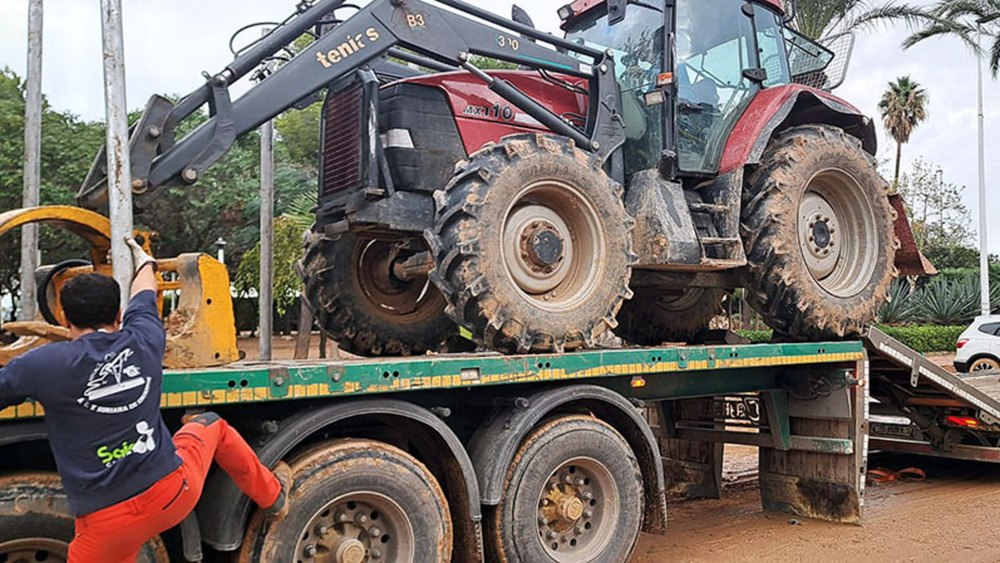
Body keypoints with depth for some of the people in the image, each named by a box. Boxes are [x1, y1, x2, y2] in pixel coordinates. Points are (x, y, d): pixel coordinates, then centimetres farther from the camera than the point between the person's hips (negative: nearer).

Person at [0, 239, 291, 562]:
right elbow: (145, 293, 20)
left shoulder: (43, 365, -12)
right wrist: (143, 260, 41)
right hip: (174, 495, 3)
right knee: (211, 425, 29)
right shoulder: (144, 342, -2)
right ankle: (273, 497, 43)